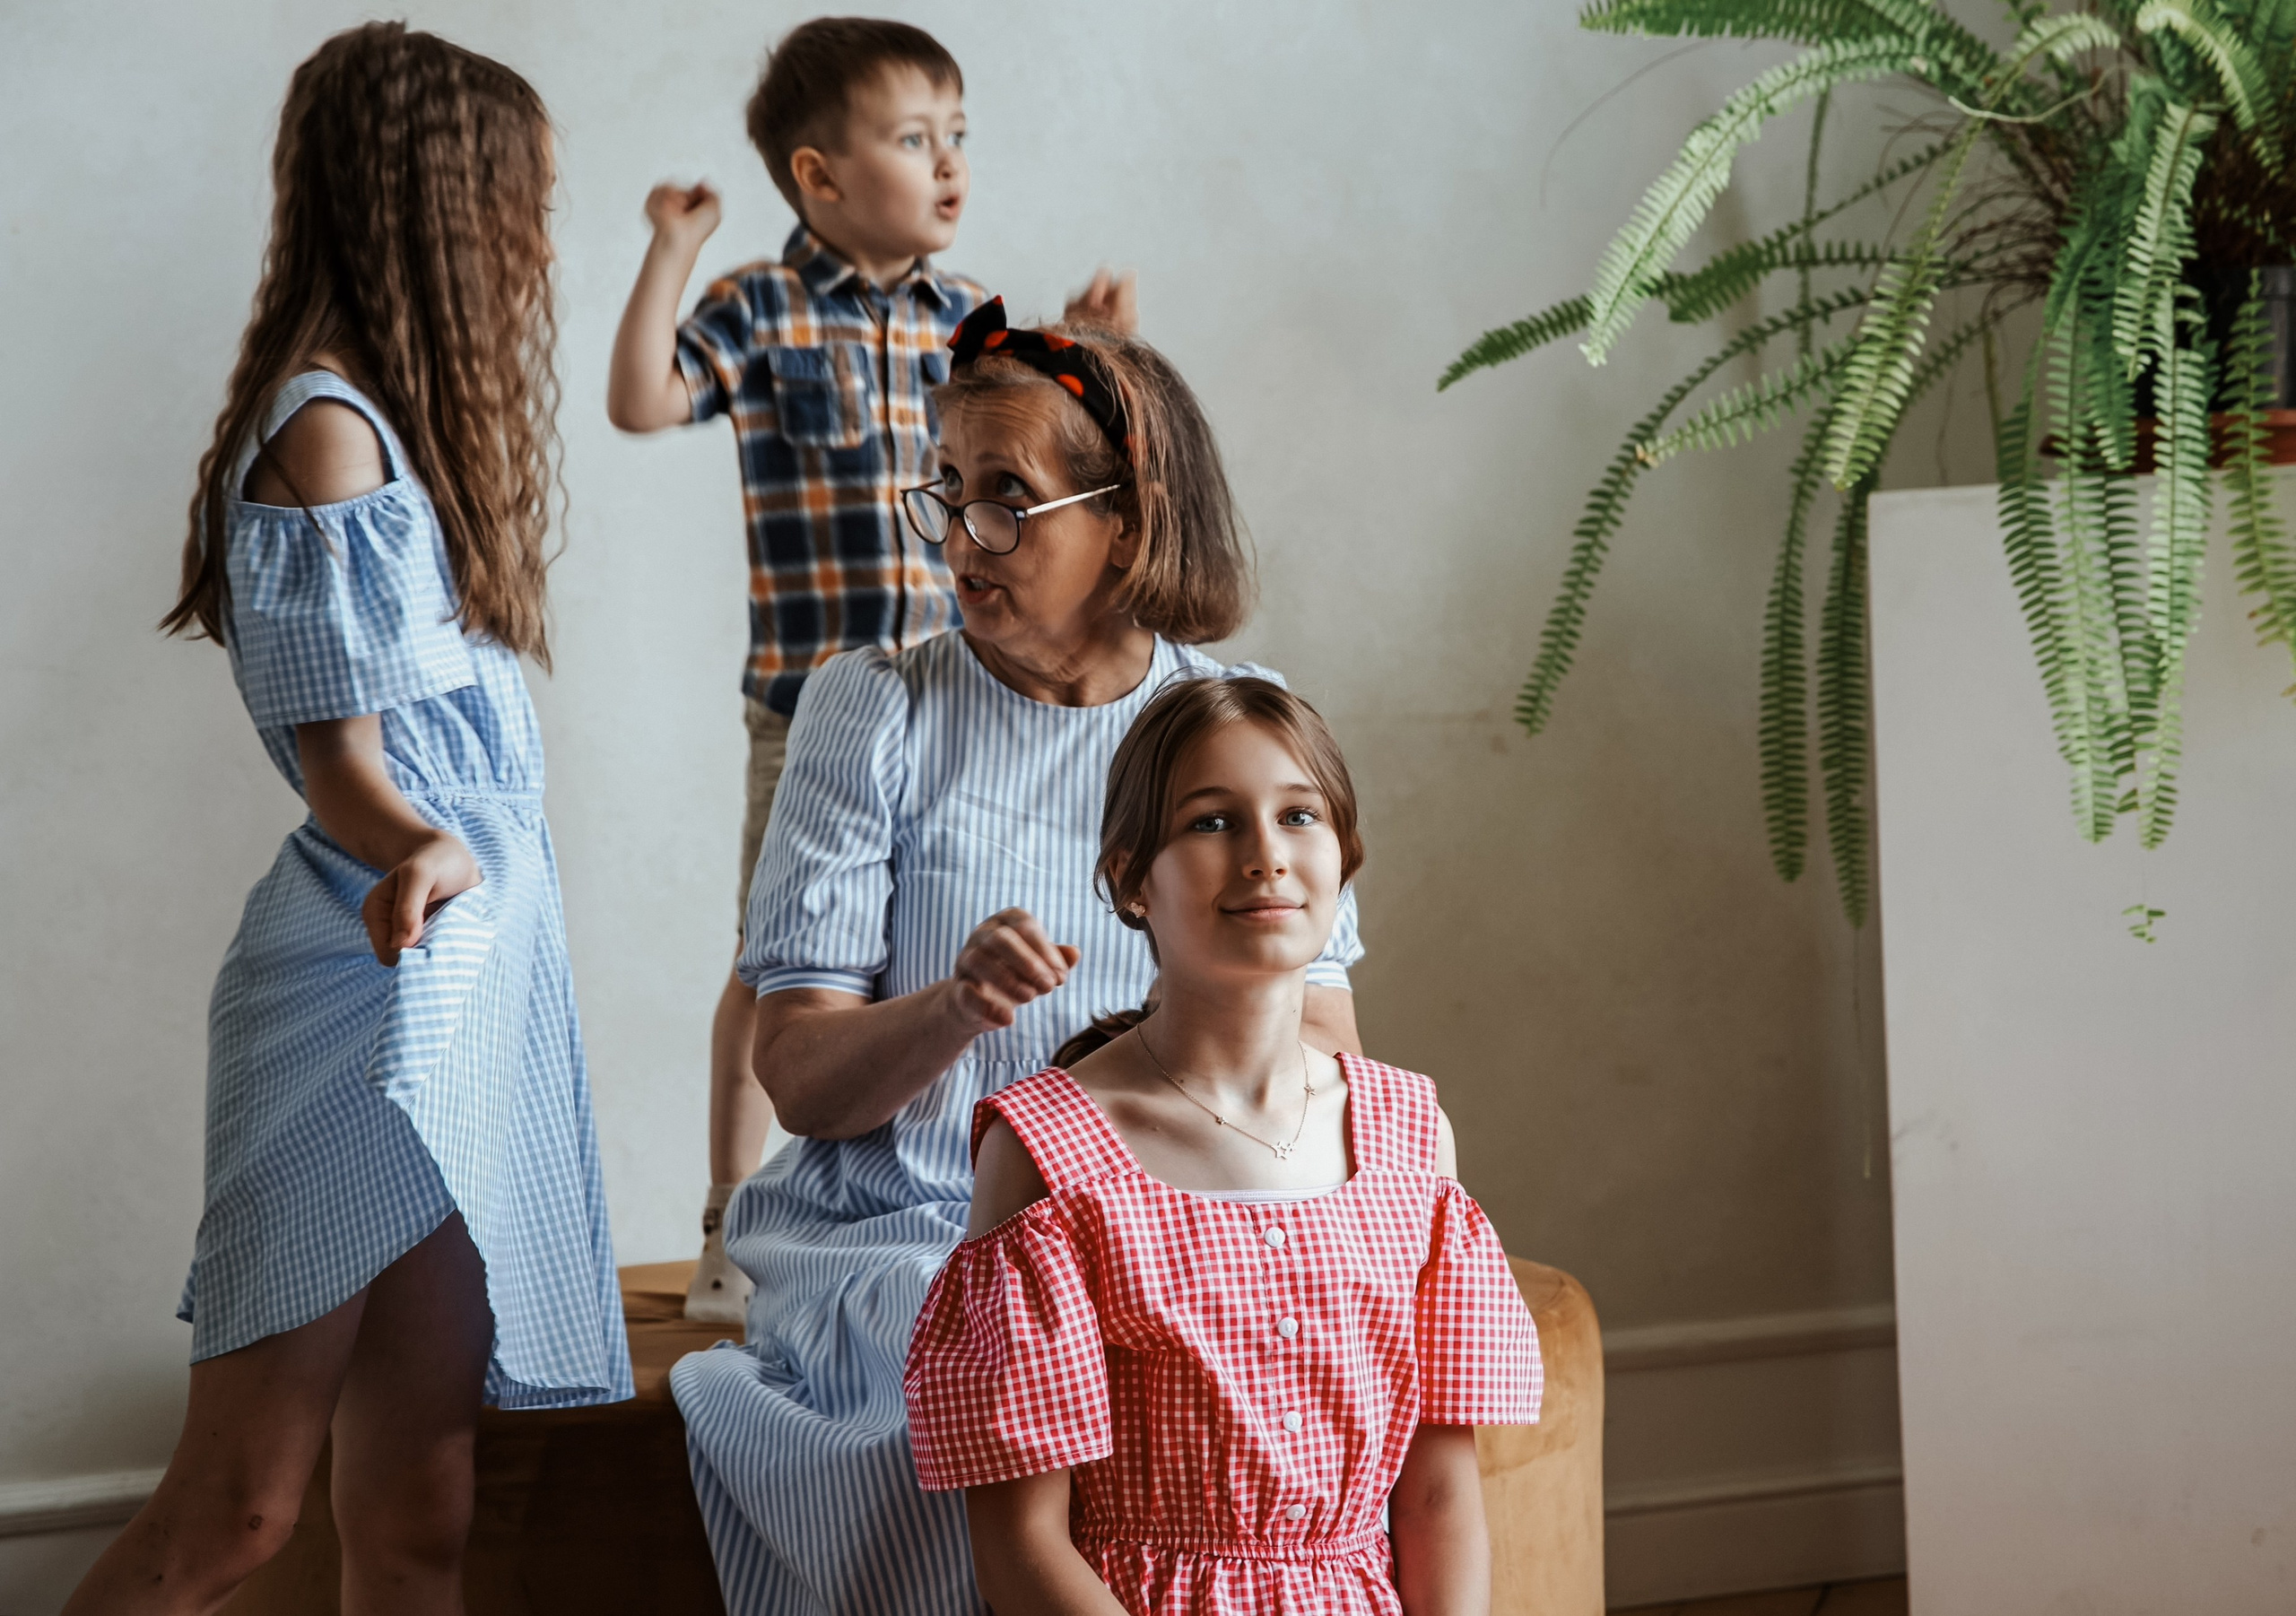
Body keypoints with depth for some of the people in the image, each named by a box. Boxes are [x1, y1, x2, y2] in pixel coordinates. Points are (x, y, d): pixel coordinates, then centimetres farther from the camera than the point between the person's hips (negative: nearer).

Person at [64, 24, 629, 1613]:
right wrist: (422, 853, -36)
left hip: (458, 998, 9)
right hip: (369, 1004, -9)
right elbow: (342, 766, -16)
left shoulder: (398, 423, 18)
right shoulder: (330, 427, -11)